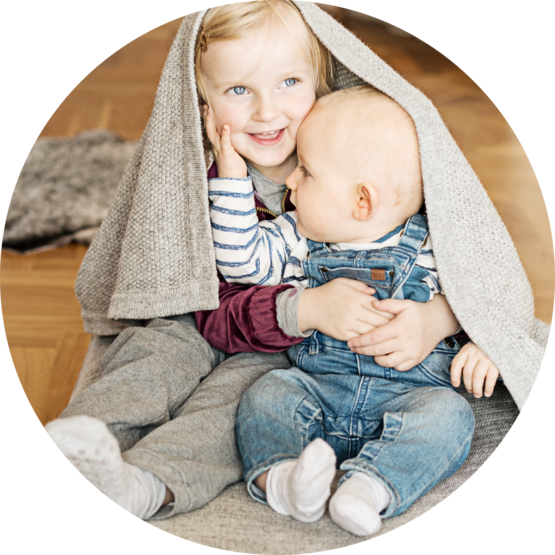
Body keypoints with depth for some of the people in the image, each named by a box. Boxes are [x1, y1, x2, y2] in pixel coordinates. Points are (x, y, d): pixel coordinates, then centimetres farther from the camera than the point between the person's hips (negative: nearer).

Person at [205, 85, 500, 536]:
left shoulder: (432, 251, -1)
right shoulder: (300, 241, 9)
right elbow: (241, 259, 3)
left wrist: (485, 348, -11)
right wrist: (232, 175, 1)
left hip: (408, 392, -2)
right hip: (316, 388, 3)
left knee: (449, 415, -30)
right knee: (266, 395, -22)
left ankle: (370, 487, -44)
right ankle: (279, 477, -42)